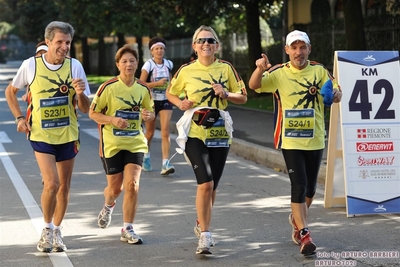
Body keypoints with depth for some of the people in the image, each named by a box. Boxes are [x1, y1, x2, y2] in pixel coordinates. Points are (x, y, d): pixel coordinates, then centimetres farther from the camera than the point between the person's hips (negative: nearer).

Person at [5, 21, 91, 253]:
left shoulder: (75, 66, -5)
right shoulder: (31, 65, -8)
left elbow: (85, 108, -3)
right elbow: (10, 91, 9)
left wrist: (80, 94, -24)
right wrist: (19, 118, -1)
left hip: (68, 135, 3)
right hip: (41, 135, -2)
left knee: (64, 186, 10)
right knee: (52, 184, -15)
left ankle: (56, 231, 28)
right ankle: (47, 229, 8)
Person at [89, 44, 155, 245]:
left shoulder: (143, 89, 2)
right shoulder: (108, 87, -9)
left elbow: (150, 112, 16)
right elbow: (92, 113, -5)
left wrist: (148, 116, -8)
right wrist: (112, 119, -21)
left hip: (135, 143, 2)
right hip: (112, 143, -2)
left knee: (132, 185, -12)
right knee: (115, 187, 8)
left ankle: (127, 229, 0)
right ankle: (108, 207, 46)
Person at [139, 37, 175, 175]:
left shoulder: (168, 64, 3)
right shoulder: (148, 65, -9)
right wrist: (158, 83, -23)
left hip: (165, 101, 2)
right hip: (151, 101, -2)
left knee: (165, 132, -12)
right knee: (150, 132, 12)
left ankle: (165, 164, -17)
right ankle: (146, 156, 39)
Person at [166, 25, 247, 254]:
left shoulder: (226, 68, 2)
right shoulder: (186, 71, -1)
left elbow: (243, 97, 7)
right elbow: (170, 93, 14)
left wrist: (226, 94, -12)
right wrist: (180, 103, -6)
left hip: (220, 134, 2)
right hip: (194, 133, -2)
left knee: (212, 186, 11)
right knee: (206, 183, -17)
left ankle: (202, 225, 35)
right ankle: (205, 235, -9)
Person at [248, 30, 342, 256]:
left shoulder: (320, 71, 1)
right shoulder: (279, 73, -6)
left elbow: (335, 91, 4)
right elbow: (254, 85, -15)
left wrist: (337, 94, -21)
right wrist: (260, 69, -36)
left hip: (314, 139, 3)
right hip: (290, 140, -3)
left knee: (311, 188, 14)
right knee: (299, 186, -12)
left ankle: (297, 220, 40)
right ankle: (304, 234, -8)